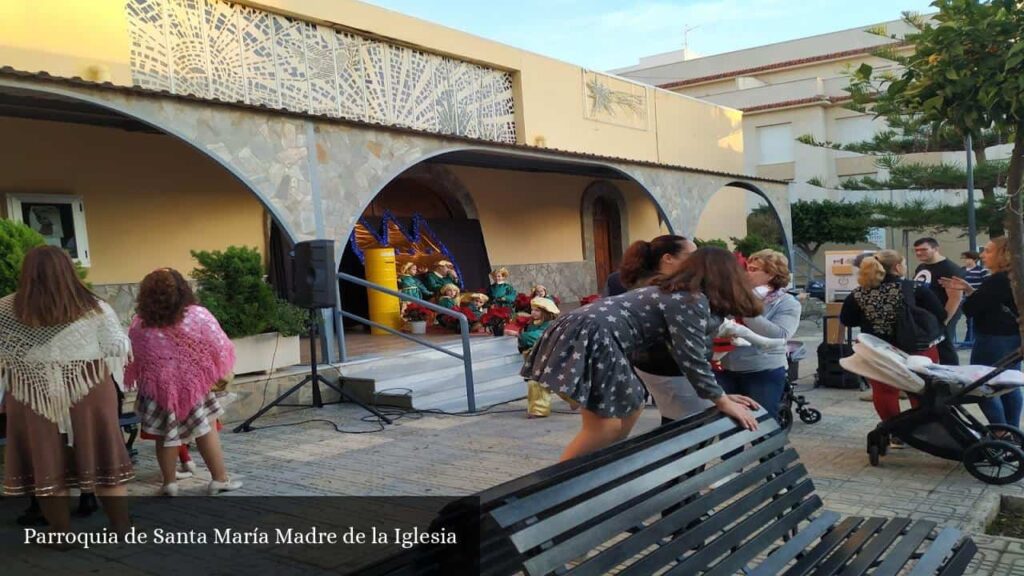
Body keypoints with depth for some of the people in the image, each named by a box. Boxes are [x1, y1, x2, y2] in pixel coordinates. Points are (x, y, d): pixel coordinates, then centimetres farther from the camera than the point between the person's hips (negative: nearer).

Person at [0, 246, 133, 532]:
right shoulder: (95, 309, -9)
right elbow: (119, 350, -4)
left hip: (33, 401, 0)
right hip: (88, 396, 0)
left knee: (45, 467, 12)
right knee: (104, 461, 12)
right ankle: (122, 529, 21)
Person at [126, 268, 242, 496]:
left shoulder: (139, 325, -7)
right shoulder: (198, 315, -13)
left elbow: (132, 360, 1)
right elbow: (219, 349, -9)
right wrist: (217, 375, 8)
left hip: (158, 388, 2)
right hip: (194, 386, -1)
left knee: (166, 435, 15)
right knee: (206, 431, 11)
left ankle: (170, 483, 23)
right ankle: (220, 479, 18)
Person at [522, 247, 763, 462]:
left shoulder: (676, 295, 24)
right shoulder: (693, 302, -6)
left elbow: (689, 353, 28)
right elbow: (691, 357, -10)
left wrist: (721, 395, 30)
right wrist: (722, 401, 0)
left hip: (587, 335, 11)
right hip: (587, 338, -11)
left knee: (631, 407, 18)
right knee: (604, 427, -7)